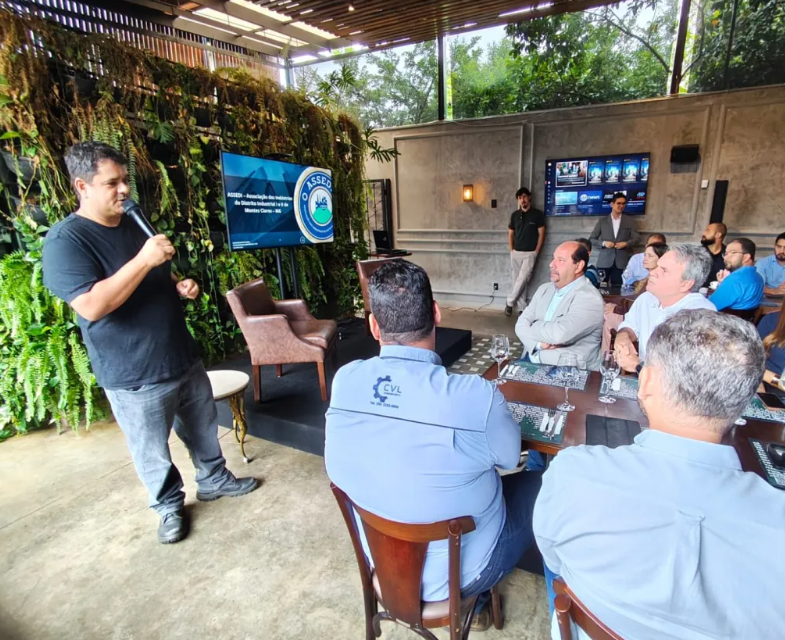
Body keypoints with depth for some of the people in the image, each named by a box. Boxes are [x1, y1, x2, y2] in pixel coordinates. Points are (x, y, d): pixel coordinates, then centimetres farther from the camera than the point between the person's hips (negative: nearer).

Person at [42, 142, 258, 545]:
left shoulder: (135, 225, 8)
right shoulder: (65, 241, -15)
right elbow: (92, 306, -27)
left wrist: (180, 286, -1)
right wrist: (144, 260, -30)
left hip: (183, 358, 7)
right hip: (134, 376, -7)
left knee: (204, 428, 21)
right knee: (153, 452, 13)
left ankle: (214, 479, 44)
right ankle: (169, 507, 37)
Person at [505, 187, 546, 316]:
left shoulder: (537, 214, -2)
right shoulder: (515, 215, 8)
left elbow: (541, 234, -2)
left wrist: (536, 252, -7)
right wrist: (511, 250, 4)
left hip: (530, 253, -4)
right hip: (516, 253, 4)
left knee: (522, 279, -10)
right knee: (517, 280, 5)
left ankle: (510, 303, 4)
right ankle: (522, 307, 14)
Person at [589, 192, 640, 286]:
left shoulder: (629, 221, 12)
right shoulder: (602, 221, 8)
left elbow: (636, 238, 10)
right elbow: (591, 239, 6)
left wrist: (626, 244, -9)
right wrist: (603, 243, -11)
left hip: (621, 262, 1)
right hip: (604, 261, -1)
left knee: (617, 287, -1)